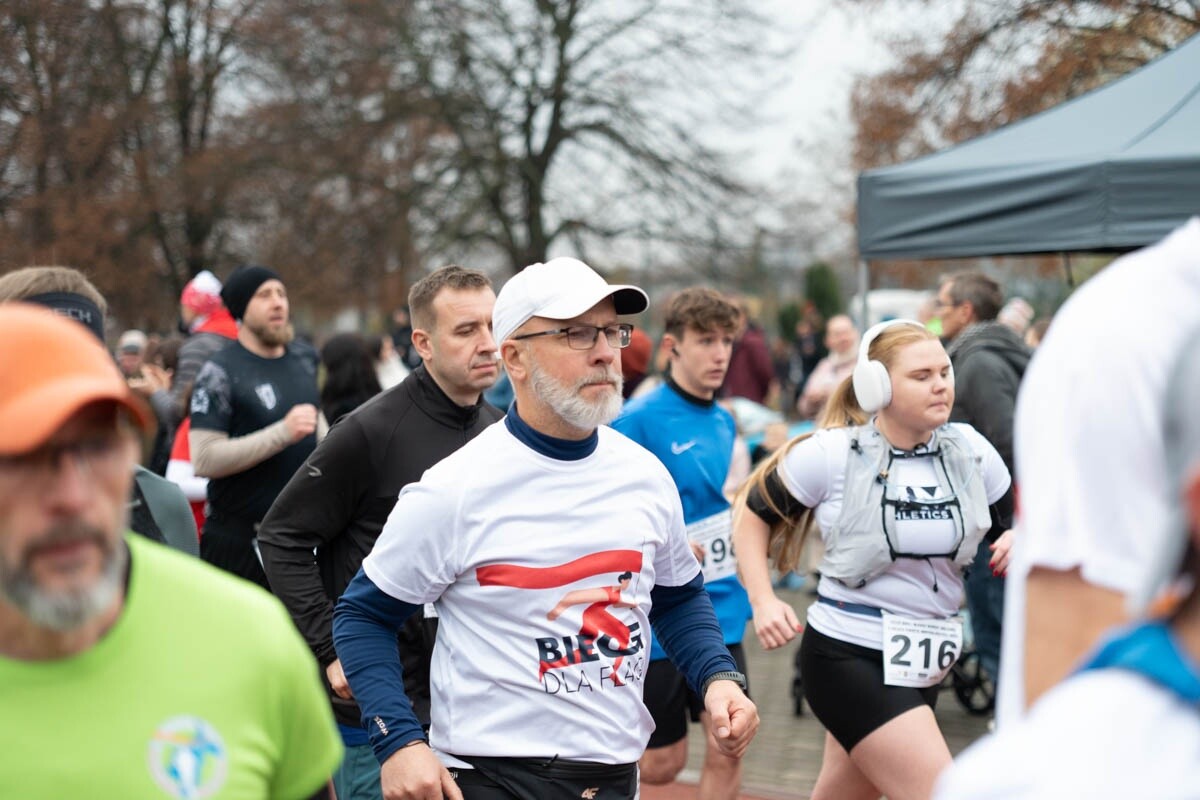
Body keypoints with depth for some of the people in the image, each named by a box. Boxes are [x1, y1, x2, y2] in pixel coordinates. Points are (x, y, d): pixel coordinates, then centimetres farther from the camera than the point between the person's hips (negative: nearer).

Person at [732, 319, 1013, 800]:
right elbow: (752, 512, 0)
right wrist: (763, 602, -12)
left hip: (923, 662, 5)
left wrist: (1019, 541, -12)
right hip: (847, 656, -5)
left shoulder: (971, 452, 0)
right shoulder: (831, 455, -11)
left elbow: (1014, 522, 13)